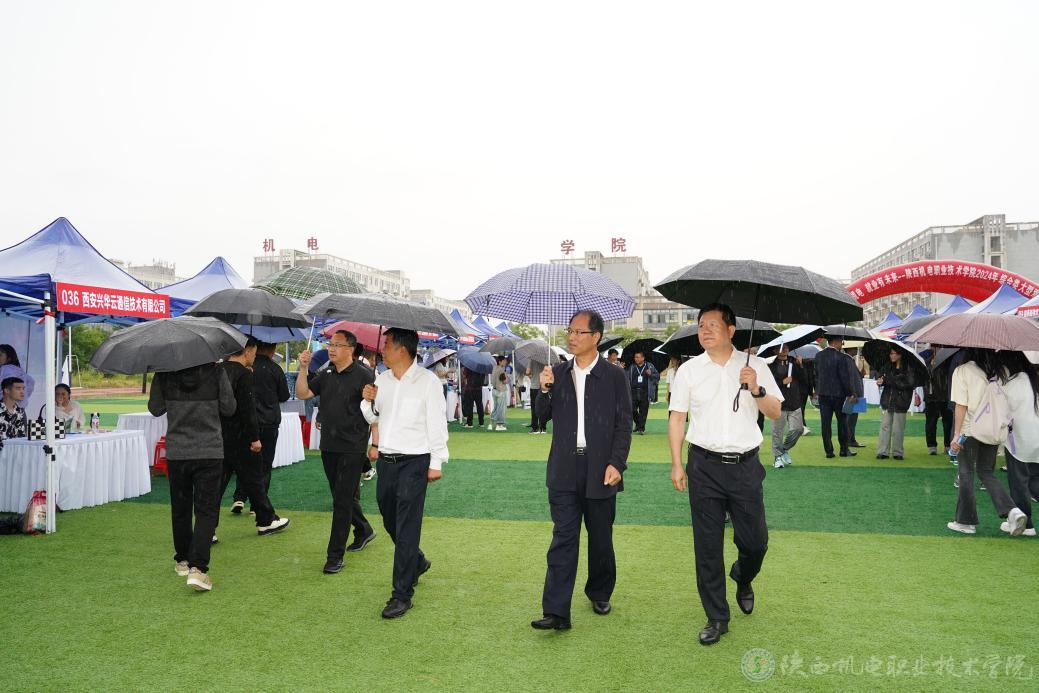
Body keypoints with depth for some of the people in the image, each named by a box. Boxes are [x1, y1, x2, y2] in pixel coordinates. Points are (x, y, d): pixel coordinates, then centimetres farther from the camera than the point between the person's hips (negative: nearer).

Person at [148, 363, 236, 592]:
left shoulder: (165, 374, -4)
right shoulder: (215, 372, -7)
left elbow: (155, 409, 4)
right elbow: (229, 409, -1)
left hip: (176, 453, 2)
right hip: (210, 452, -2)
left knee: (180, 509, 17)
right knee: (206, 511, 0)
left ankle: (182, 560, 31)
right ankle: (198, 568, -12)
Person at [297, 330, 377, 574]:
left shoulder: (363, 375, -9)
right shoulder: (325, 375, 9)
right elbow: (302, 394, 4)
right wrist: (303, 369, -8)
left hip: (353, 448, -6)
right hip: (329, 446, 6)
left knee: (343, 500, -5)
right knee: (342, 496, 18)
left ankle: (335, 556, 1)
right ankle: (363, 530, 40)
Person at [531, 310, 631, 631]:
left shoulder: (615, 376, -2)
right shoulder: (558, 373, 7)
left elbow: (624, 425, -3)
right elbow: (543, 416, 10)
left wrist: (616, 463, -13)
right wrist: (545, 389, -8)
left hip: (600, 469, -1)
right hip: (564, 469, 2)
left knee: (600, 538, 12)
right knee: (563, 539, -1)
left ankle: (600, 594, 34)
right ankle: (556, 611, -2)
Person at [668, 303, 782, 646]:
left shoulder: (754, 367, 4)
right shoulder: (689, 370, 4)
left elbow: (776, 413, 4)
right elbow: (677, 417, 5)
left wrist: (757, 390, -15)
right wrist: (676, 464, -1)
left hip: (745, 465, 0)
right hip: (704, 466, 0)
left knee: (756, 542, 5)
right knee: (707, 545, 3)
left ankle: (742, 579, 40)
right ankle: (717, 618, 17)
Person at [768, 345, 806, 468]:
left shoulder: (794, 362, 10)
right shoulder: (772, 365, -4)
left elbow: (803, 380, 5)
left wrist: (800, 365, -6)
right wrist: (782, 382, -14)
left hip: (795, 403, 4)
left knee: (798, 428, 2)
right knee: (777, 432, 1)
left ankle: (785, 449, 25)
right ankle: (778, 456, 14)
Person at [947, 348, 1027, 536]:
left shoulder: (962, 371, -12)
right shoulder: (1002, 371, 1)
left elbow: (961, 406, -13)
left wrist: (956, 435, -9)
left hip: (969, 431, -4)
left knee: (965, 475, 8)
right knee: (986, 473, 17)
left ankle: (966, 521, 14)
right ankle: (1011, 510, -1)